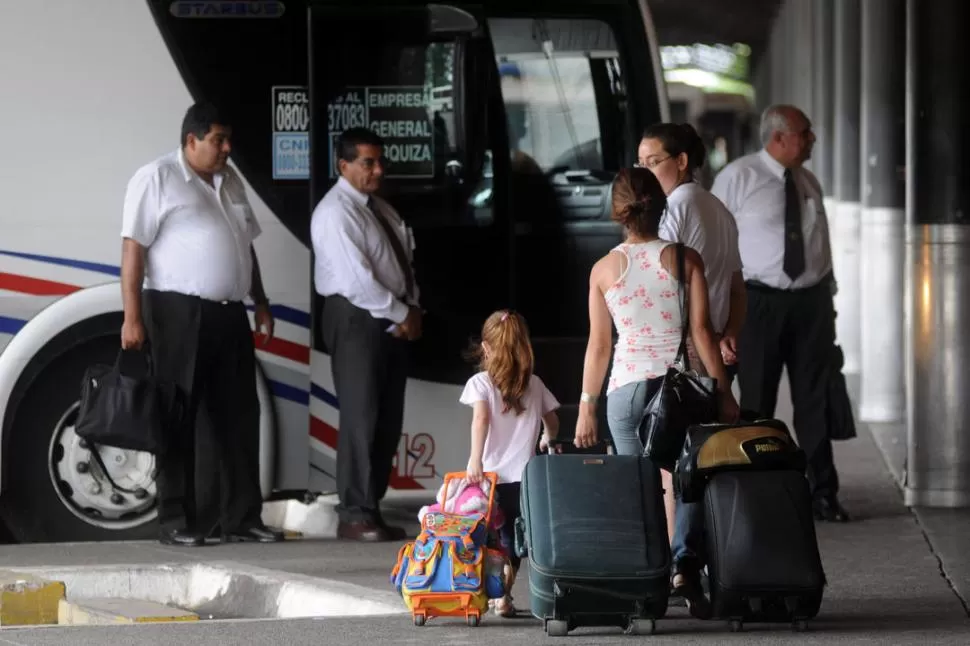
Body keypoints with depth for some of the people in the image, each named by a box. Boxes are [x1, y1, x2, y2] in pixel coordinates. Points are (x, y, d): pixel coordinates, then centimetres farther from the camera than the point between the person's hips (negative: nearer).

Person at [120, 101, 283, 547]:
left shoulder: (231, 183, 16)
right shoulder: (157, 179, -6)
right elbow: (133, 248, -11)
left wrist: (261, 303, 18)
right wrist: (132, 318, -17)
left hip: (229, 314, 7)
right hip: (179, 313, -7)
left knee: (239, 417, 6)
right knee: (178, 419, -3)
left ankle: (241, 518, 11)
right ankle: (176, 522, 0)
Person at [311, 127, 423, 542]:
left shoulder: (380, 209, 16)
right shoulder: (336, 213, -13)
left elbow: (403, 262, 18)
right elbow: (356, 279, -20)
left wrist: (411, 311, 1)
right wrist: (401, 315, -13)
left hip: (392, 323, 9)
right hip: (356, 320, -9)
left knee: (388, 419, 8)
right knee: (361, 417, -11)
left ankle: (372, 508, 13)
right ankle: (355, 517, -10)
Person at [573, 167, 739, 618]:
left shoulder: (604, 269, 2)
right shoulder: (684, 258, -1)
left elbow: (598, 344, 2)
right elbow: (701, 330, -5)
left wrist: (587, 405, 8)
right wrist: (723, 391, 0)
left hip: (627, 387, 1)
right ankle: (684, 565, -14)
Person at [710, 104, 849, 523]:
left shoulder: (809, 183, 12)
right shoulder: (738, 178, -4)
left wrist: (828, 297, 13)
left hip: (811, 301, 4)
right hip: (759, 300, -4)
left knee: (814, 400, 5)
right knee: (756, 401, 1)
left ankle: (823, 494, 9)